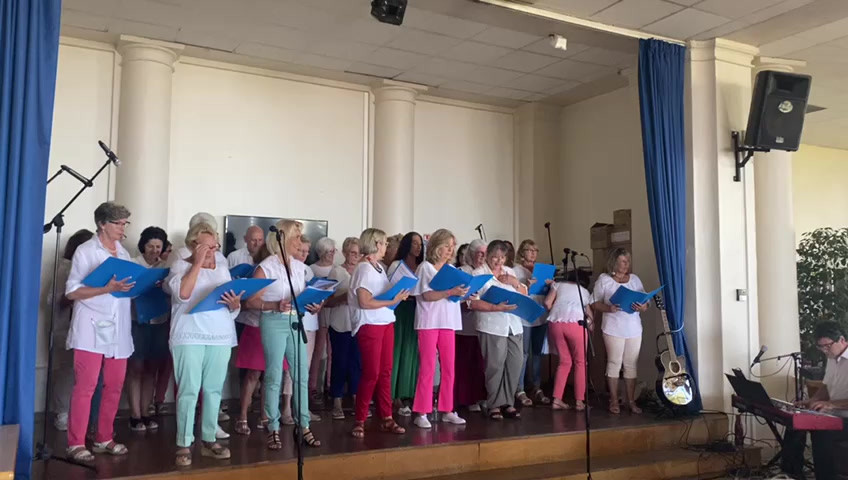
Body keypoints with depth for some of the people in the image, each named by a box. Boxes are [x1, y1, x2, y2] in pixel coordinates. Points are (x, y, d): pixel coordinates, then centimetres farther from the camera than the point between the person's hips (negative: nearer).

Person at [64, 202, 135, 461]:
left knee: (114, 386, 7)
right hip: (91, 329, -6)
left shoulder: (124, 253, 15)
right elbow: (71, 292, -9)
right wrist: (108, 289, -20)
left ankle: (104, 439, 18)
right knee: (85, 386, -5)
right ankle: (76, 443, 4)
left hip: (118, 329, 6)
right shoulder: (85, 251, -3)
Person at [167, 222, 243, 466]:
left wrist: (235, 305, -8)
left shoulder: (223, 268, 15)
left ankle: (209, 440, 18)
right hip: (189, 337, -4)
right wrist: (198, 262, -13)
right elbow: (183, 294, -18)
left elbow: (234, 307, 16)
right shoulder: (181, 265, 2)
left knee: (213, 390, 8)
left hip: (220, 337, 5)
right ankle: (184, 444, 4)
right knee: (189, 390, -5)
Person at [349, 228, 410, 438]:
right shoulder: (363, 268, -11)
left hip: (386, 322, 8)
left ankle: (386, 419, 14)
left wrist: (398, 295, 5)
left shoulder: (379, 267, 14)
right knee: (371, 373, -5)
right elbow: (365, 302, -18)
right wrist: (392, 301, -16)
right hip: (370, 325, -8)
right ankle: (359, 421, 4)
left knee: (385, 372, 8)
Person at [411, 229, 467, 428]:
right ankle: (421, 413, 1)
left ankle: (447, 410, 16)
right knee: (428, 368, -5)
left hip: (448, 322, 6)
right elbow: (426, 295, -14)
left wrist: (464, 293, -4)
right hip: (429, 322, -6)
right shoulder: (425, 267, -4)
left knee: (449, 368, 7)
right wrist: (451, 292, -23)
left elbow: (456, 295, 16)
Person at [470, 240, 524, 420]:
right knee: (495, 366, -6)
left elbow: (525, 295, 18)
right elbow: (473, 303, -11)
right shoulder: (479, 274, -2)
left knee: (514, 364, 3)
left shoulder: (509, 271, 16)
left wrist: (515, 282, 0)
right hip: (492, 327, -6)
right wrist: (497, 308, -20)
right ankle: (495, 405, 7)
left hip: (514, 325, 6)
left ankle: (507, 402, 16)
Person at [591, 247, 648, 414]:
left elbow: (645, 302, 11)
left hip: (634, 329, 4)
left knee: (631, 365, 6)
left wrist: (642, 308, -12)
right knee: (614, 363, -1)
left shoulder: (634, 279, 11)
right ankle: (614, 401, 8)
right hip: (613, 329, -4)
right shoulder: (604, 279, 0)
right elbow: (595, 303, -2)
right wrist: (609, 308, -20)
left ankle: (631, 401, 13)